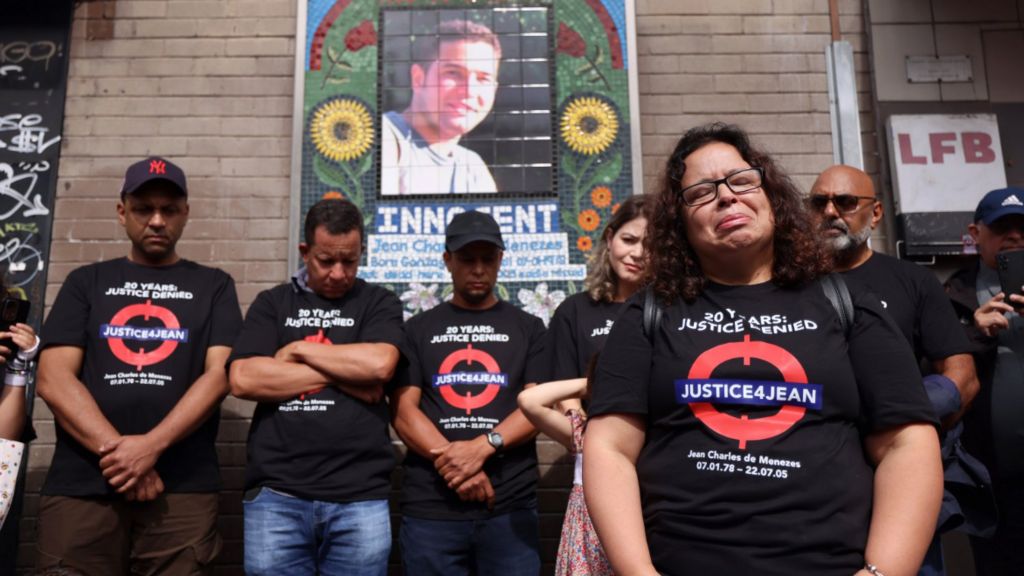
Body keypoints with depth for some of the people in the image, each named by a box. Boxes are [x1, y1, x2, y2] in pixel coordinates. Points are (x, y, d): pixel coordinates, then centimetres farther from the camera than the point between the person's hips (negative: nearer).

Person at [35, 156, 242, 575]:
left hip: (183, 489, -1)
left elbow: (219, 375, -2)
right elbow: (53, 380, 2)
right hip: (81, 485, 1)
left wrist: (151, 446, -14)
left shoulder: (213, 286, 10)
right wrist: (115, 450, -11)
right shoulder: (86, 283, 13)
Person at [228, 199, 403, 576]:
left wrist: (298, 349, -3)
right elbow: (242, 379, -4)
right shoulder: (272, 303, 11)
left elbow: (379, 364, -12)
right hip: (276, 495, 1)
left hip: (360, 498, 0)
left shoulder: (379, 303, 8)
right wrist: (344, 373, -7)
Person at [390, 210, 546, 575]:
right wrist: (453, 462, -13)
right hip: (429, 507, 1)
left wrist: (483, 446, -16)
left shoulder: (528, 328, 10)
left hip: (510, 507, 0)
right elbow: (402, 410, 1)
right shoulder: (419, 329, 11)